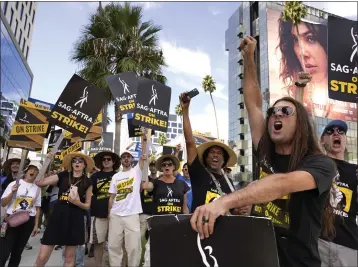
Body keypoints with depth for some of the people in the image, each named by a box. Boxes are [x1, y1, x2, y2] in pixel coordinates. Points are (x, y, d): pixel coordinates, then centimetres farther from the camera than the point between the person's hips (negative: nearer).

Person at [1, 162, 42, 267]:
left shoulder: (37, 188, 5)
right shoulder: (14, 184, -3)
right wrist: (12, 192, -20)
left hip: (28, 222, 3)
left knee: (17, 252, 10)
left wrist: (36, 225, 9)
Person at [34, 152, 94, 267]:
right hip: (58, 216, 1)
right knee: (42, 257, -1)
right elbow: (40, 182, -3)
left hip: (75, 219, -1)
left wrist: (77, 202, -14)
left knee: (69, 257, 8)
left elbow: (87, 205, 6)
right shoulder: (63, 176, 6)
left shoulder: (87, 182, 4)